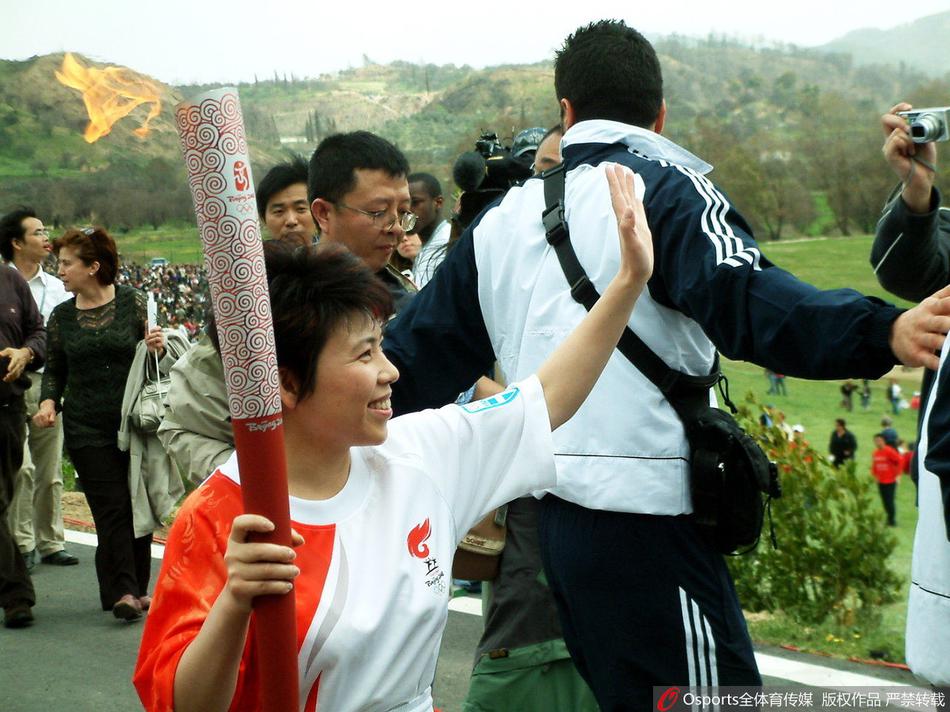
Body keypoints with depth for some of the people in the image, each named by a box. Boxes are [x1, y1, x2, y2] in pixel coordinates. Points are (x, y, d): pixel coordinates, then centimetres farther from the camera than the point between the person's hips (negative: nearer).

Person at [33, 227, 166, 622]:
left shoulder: (132, 301, 0)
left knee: (139, 505, 6)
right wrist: (49, 401, -4)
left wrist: (160, 348, -16)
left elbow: (153, 358, 6)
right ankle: (123, 591, -8)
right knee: (111, 508, -7)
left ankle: (138, 588, 17)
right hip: (87, 430, 0)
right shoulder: (61, 316, 5)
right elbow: (55, 369, 14)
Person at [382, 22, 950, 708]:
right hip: (642, 516, -7)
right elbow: (744, 297, -24)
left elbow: (418, 354, 20)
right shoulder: (666, 188, -5)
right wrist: (883, 333, -37)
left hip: (546, 517, 7)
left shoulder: (502, 220, 13)